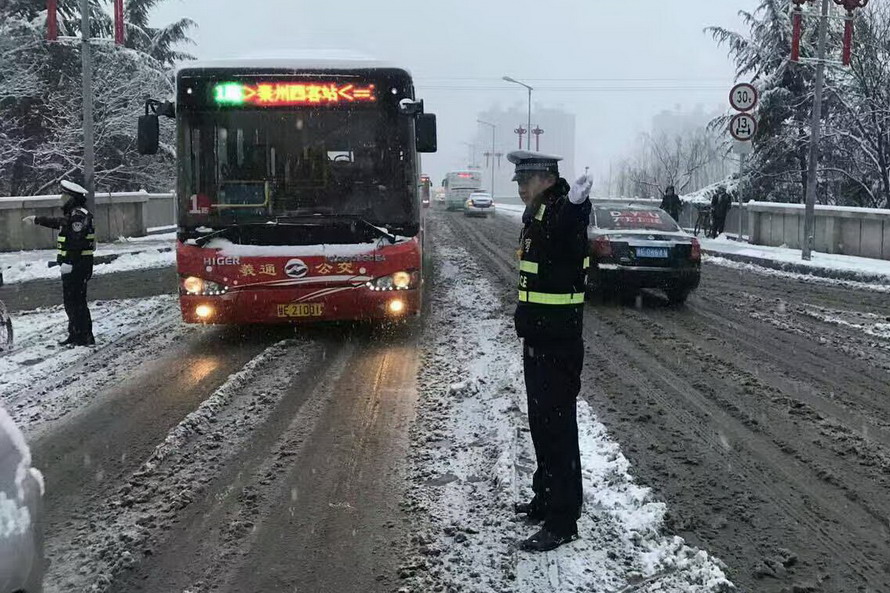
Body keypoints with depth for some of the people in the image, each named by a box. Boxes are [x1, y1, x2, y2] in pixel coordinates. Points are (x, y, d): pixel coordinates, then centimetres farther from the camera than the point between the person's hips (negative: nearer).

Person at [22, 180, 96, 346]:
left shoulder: (79, 215, -15)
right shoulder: (73, 214, 18)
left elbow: (76, 242, -25)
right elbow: (58, 222, 34)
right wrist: (36, 220, 40)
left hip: (76, 265, -11)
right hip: (76, 265, 11)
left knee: (74, 301, -9)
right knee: (75, 301, 15)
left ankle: (84, 337, -7)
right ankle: (76, 335, 21)